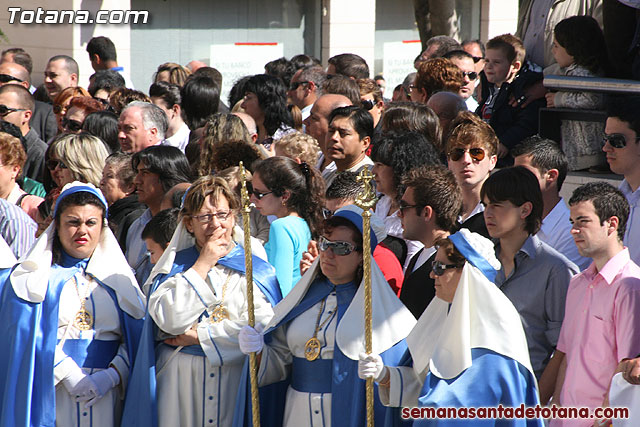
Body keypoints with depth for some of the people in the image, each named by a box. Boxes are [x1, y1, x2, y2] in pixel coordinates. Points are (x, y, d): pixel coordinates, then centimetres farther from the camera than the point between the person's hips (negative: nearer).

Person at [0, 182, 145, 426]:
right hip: (49, 395, -2)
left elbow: (136, 339, 4)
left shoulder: (117, 276, 10)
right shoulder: (38, 275, 4)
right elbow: (27, 333, -8)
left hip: (105, 395, 2)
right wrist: (68, 374, -17)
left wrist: (112, 375, -12)